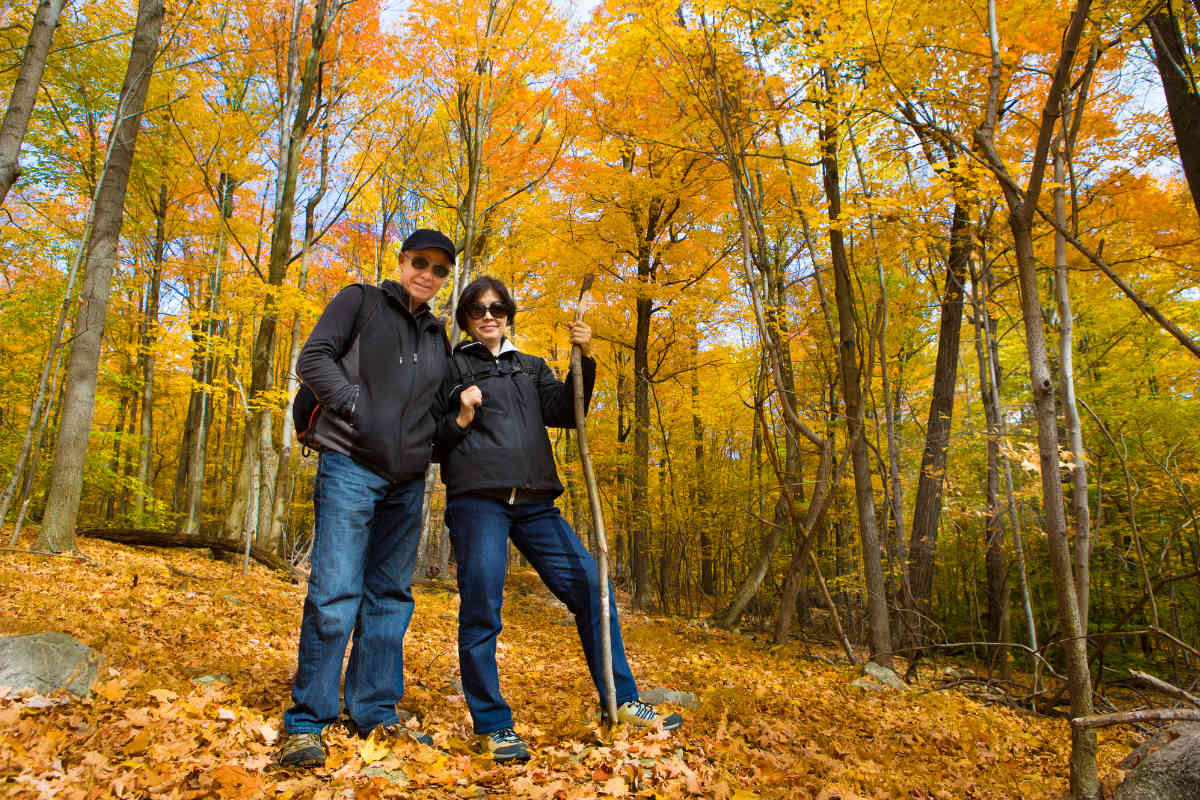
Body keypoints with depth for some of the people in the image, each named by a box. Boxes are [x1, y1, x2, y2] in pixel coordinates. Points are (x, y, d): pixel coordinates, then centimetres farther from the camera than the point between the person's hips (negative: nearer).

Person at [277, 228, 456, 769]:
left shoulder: (436, 336, 19)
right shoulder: (360, 301, 5)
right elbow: (313, 360, -4)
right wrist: (357, 404, -14)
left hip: (406, 481, 6)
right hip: (350, 466, -6)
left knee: (390, 596, 8)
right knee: (335, 593, -11)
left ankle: (374, 712, 18)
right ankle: (307, 721, 0)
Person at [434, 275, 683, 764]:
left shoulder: (531, 369, 23)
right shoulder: (451, 367, 12)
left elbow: (566, 413, 6)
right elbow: (431, 441, 11)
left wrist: (583, 359, -5)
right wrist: (460, 420, -8)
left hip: (534, 502, 4)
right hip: (477, 499, -3)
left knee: (591, 587, -1)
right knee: (481, 608, -8)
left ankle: (623, 701, 9)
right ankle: (492, 724, 7)